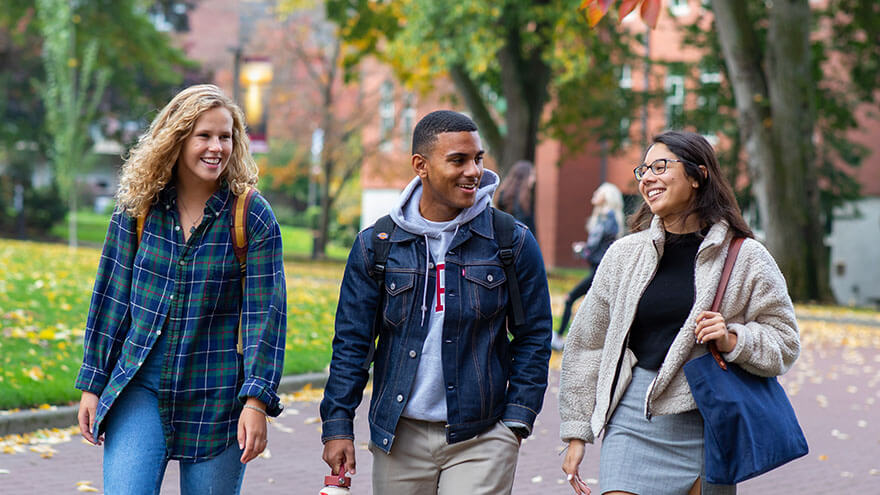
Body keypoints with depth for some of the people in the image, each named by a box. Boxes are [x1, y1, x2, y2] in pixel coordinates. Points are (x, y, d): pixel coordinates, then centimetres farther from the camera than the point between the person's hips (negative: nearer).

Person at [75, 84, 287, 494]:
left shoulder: (253, 217, -5)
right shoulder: (138, 207, 2)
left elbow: (266, 313, -7)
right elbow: (111, 298, 8)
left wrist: (257, 400, -15)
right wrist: (92, 384, 7)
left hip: (215, 395, -1)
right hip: (139, 387, 1)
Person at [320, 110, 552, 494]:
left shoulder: (513, 243, 1)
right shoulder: (377, 245, 3)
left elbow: (533, 338, 6)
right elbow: (351, 340, 6)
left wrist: (517, 421, -1)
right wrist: (337, 425, 0)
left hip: (481, 439, -1)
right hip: (400, 437, 1)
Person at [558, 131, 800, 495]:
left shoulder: (746, 257, 2)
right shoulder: (625, 253, 8)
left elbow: (784, 344, 5)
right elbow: (587, 344, 13)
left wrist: (733, 341, -15)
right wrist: (576, 433, 12)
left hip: (705, 427, -1)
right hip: (633, 422, 1)